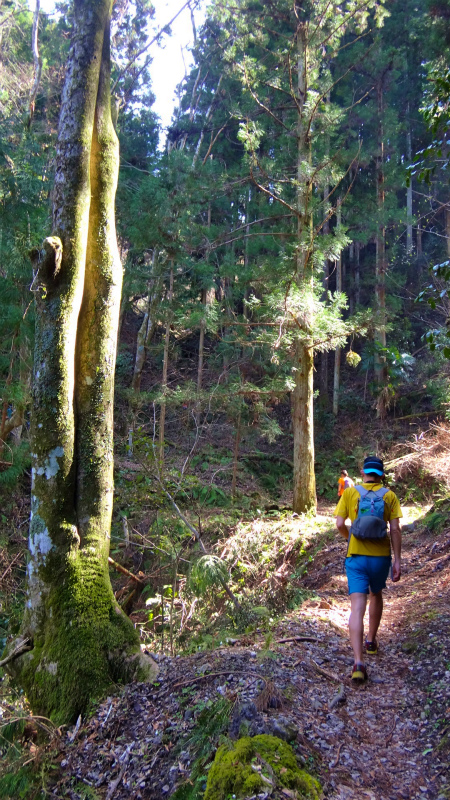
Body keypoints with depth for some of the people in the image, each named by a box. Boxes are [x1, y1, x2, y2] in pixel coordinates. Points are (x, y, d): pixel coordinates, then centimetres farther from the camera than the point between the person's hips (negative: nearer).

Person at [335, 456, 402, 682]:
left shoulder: (349, 492, 0)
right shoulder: (389, 496, 0)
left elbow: (339, 524, -4)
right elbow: (395, 530, -5)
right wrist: (397, 560, 0)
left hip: (356, 557, -1)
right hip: (381, 556, 2)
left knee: (357, 607, -6)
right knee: (376, 595, 28)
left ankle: (358, 662, -18)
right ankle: (371, 642, 41)